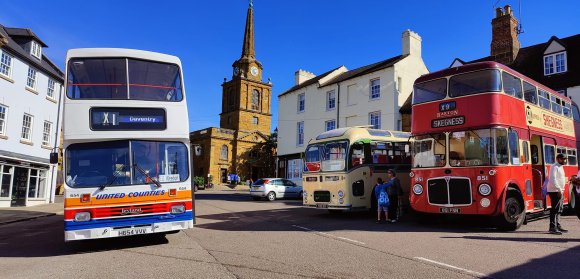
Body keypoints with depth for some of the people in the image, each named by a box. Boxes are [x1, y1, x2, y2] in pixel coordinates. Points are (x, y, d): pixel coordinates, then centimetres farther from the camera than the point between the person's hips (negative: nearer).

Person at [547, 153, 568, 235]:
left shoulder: (560, 167, 17)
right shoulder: (555, 167, -13)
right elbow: (553, 179, -23)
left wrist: (561, 190, 18)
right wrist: (559, 190, -25)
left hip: (559, 191, 10)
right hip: (554, 191, -10)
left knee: (559, 210, 15)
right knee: (555, 209, -11)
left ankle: (558, 226, 23)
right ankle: (552, 228, -11)